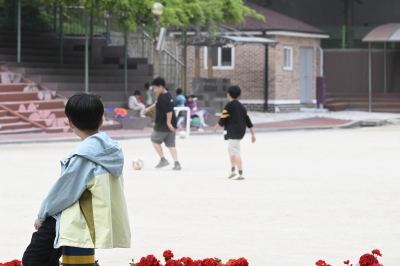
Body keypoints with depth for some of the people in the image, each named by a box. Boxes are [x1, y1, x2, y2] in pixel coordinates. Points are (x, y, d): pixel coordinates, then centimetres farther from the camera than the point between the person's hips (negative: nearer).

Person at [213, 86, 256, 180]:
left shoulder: (229, 106, -10)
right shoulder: (241, 106, 14)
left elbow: (222, 120, -9)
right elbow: (248, 120, 13)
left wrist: (216, 127, 9)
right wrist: (253, 133, 15)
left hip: (232, 132, -9)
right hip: (241, 131, 9)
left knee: (235, 152, -11)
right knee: (231, 149, 24)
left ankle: (240, 173, -17)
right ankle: (232, 171, 28)